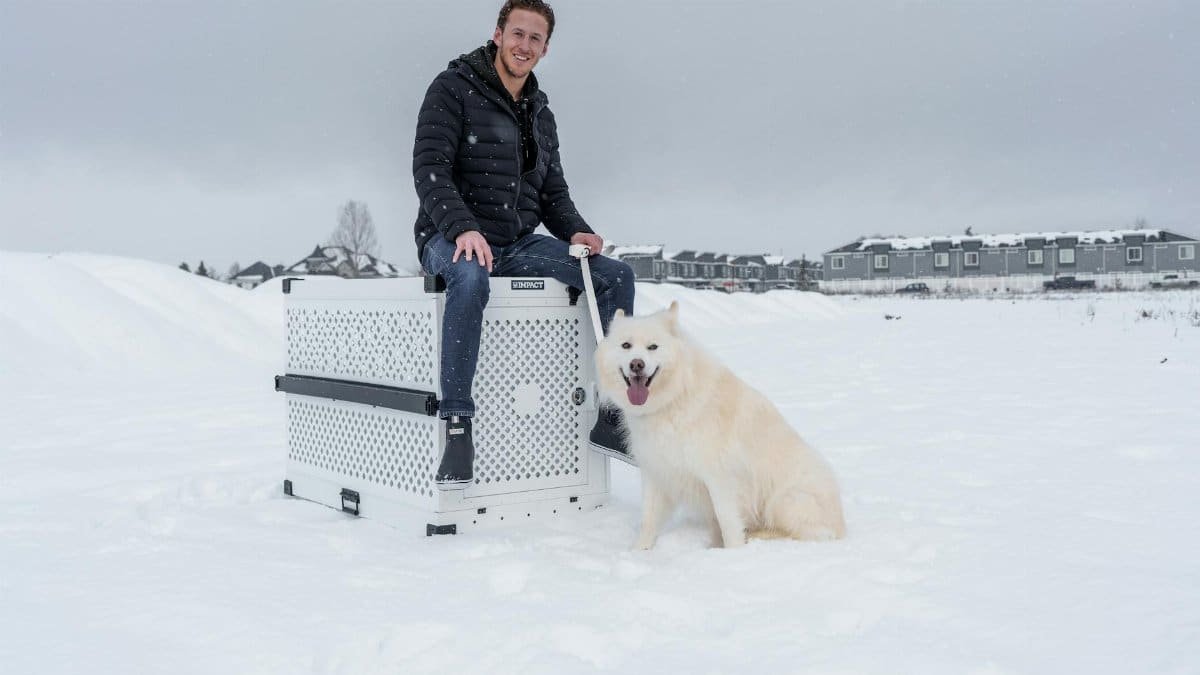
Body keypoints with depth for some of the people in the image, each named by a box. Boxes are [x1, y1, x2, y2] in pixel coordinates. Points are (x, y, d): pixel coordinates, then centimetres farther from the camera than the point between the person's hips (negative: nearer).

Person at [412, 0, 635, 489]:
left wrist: (575, 231, -1)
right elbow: (429, 167, -12)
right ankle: (457, 427, -36)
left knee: (617, 275, -10)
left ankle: (612, 419, -7)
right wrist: (463, 228, -28)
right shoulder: (453, 89, -1)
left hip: (518, 245, 6)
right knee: (470, 275, -42)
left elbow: (553, 192, 21)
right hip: (451, 239, -6)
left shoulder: (541, 115, 19)